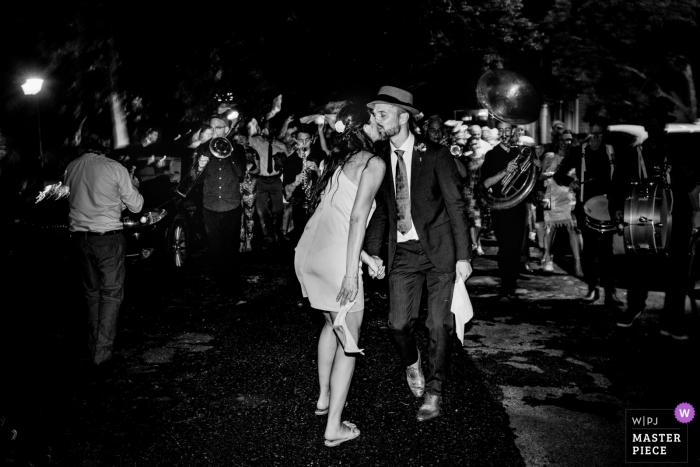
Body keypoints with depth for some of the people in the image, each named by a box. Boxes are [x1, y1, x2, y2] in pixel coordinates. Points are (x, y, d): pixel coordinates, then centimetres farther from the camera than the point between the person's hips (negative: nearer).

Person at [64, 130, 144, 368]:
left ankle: (94, 348, 26)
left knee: (92, 292, 18)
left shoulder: (71, 168, 3)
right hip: (108, 238, -5)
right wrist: (133, 185, 15)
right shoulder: (115, 169, -11)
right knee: (111, 294, 3)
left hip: (80, 238, 5)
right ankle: (103, 354, 0)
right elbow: (136, 206, -4)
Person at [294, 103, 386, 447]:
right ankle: (334, 427, 13)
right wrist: (351, 271, -18)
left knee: (332, 324, 29)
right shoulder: (374, 163, -5)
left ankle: (324, 398, 42)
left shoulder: (338, 160, 19)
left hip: (308, 251, 8)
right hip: (335, 259, -8)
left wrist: (365, 257, 22)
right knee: (348, 342, 7)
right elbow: (357, 218, -16)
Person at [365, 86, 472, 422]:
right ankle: (412, 363, 32)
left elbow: (456, 205, -7)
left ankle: (434, 392, 20)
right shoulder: (380, 160, 3)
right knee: (398, 323, -2)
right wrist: (371, 253, 3)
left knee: (439, 326, 0)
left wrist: (463, 256, -11)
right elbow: (380, 209, 10)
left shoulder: (435, 155, -9)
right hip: (403, 252, 3)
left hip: (439, 250, -3)